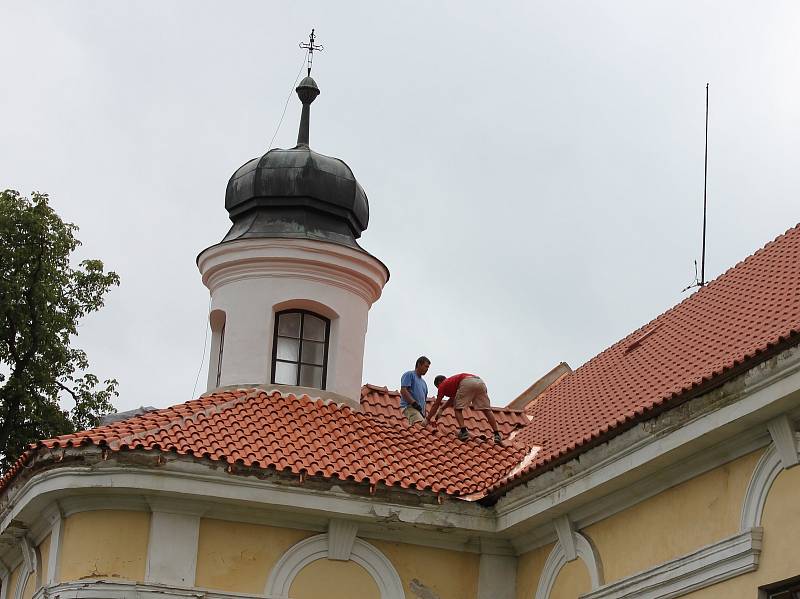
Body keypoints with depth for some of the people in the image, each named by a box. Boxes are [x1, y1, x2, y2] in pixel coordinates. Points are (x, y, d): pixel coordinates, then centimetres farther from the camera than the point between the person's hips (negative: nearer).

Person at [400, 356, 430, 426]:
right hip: (409, 407, -9)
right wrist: (414, 403, -19)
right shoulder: (409, 375, 5)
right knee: (421, 425, -31)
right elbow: (403, 391, -9)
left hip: (420, 409, 9)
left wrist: (424, 414, 18)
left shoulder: (423, 382, 31)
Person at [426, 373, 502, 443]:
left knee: (458, 409, 10)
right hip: (480, 381, 6)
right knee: (487, 410, 8)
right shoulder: (452, 381, 42)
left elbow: (436, 405, 26)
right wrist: (442, 409, 62)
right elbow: (452, 398, 56)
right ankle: (497, 435, 1)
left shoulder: (443, 385, 24)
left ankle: (463, 431, -6)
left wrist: (428, 420, 34)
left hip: (467, 383, -6)